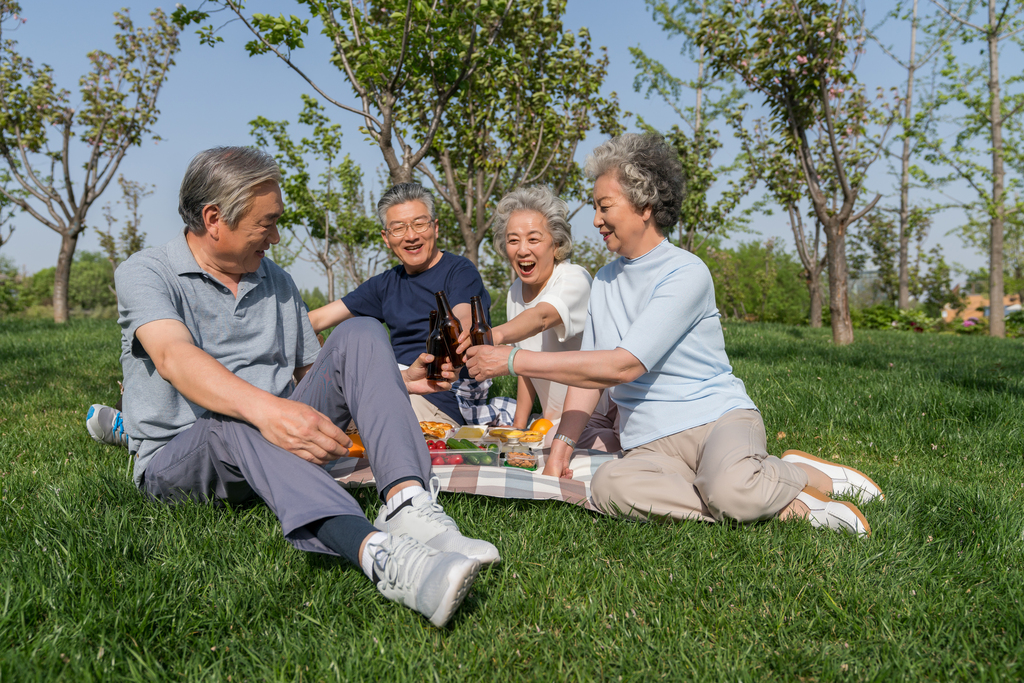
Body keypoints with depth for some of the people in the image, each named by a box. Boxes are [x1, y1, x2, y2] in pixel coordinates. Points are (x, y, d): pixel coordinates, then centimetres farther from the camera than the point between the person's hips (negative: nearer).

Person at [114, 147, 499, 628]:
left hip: (279, 444, 5)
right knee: (234, 421, -39)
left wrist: (398, 382, 0)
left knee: (359, 335, -14)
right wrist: (264, 409, -44)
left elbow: (314, 376, 17)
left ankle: (408, 503, -36)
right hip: (177, 459, -4)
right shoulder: (144, 273, -4)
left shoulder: (278, 283, 15)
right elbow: (174, 359, -25)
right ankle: (374, 552, -61)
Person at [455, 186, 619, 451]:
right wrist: (519, 426, 9)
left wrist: (496, 334, -58)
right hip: (554, 427, 7)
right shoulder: (516, 292, 7)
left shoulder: (575, 279, -16)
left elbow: (542, 317, -39)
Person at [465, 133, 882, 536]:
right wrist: (563, 442, -2)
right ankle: (788, 505, -17)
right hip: (652, 444, 6)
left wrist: (514, 360, -18)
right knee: (610, 485, -31)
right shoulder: (605, 280, 16)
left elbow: (622, 366, -20)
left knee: (730, 490, -40)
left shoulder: (686, 273, -10)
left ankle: (805, 475, -1)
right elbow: (589, 371, 15)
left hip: (718, 418, -5)